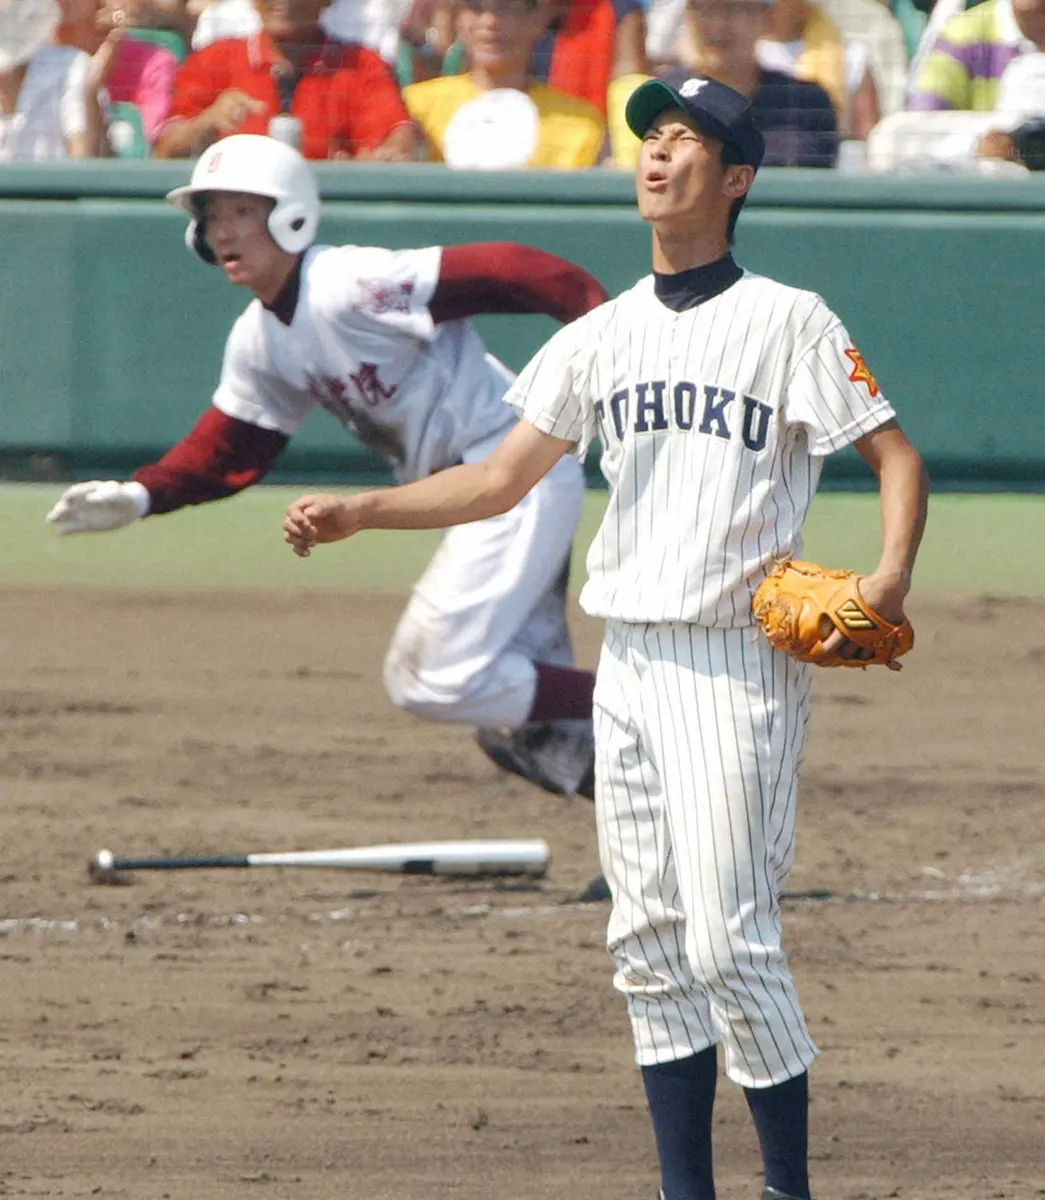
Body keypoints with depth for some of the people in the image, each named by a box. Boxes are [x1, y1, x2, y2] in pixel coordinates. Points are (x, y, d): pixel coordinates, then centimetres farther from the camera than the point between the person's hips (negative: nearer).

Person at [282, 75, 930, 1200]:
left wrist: (891, 576, -21)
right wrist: (357, 510, -1)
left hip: (738, 665, -6)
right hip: (627, 664, 6)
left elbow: (897, 456, -4)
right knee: (650, 941, 6)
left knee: (729, 940, -12)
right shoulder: (601, 335, 13)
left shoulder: (789, 322, -3)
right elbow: (499, 481, 12)